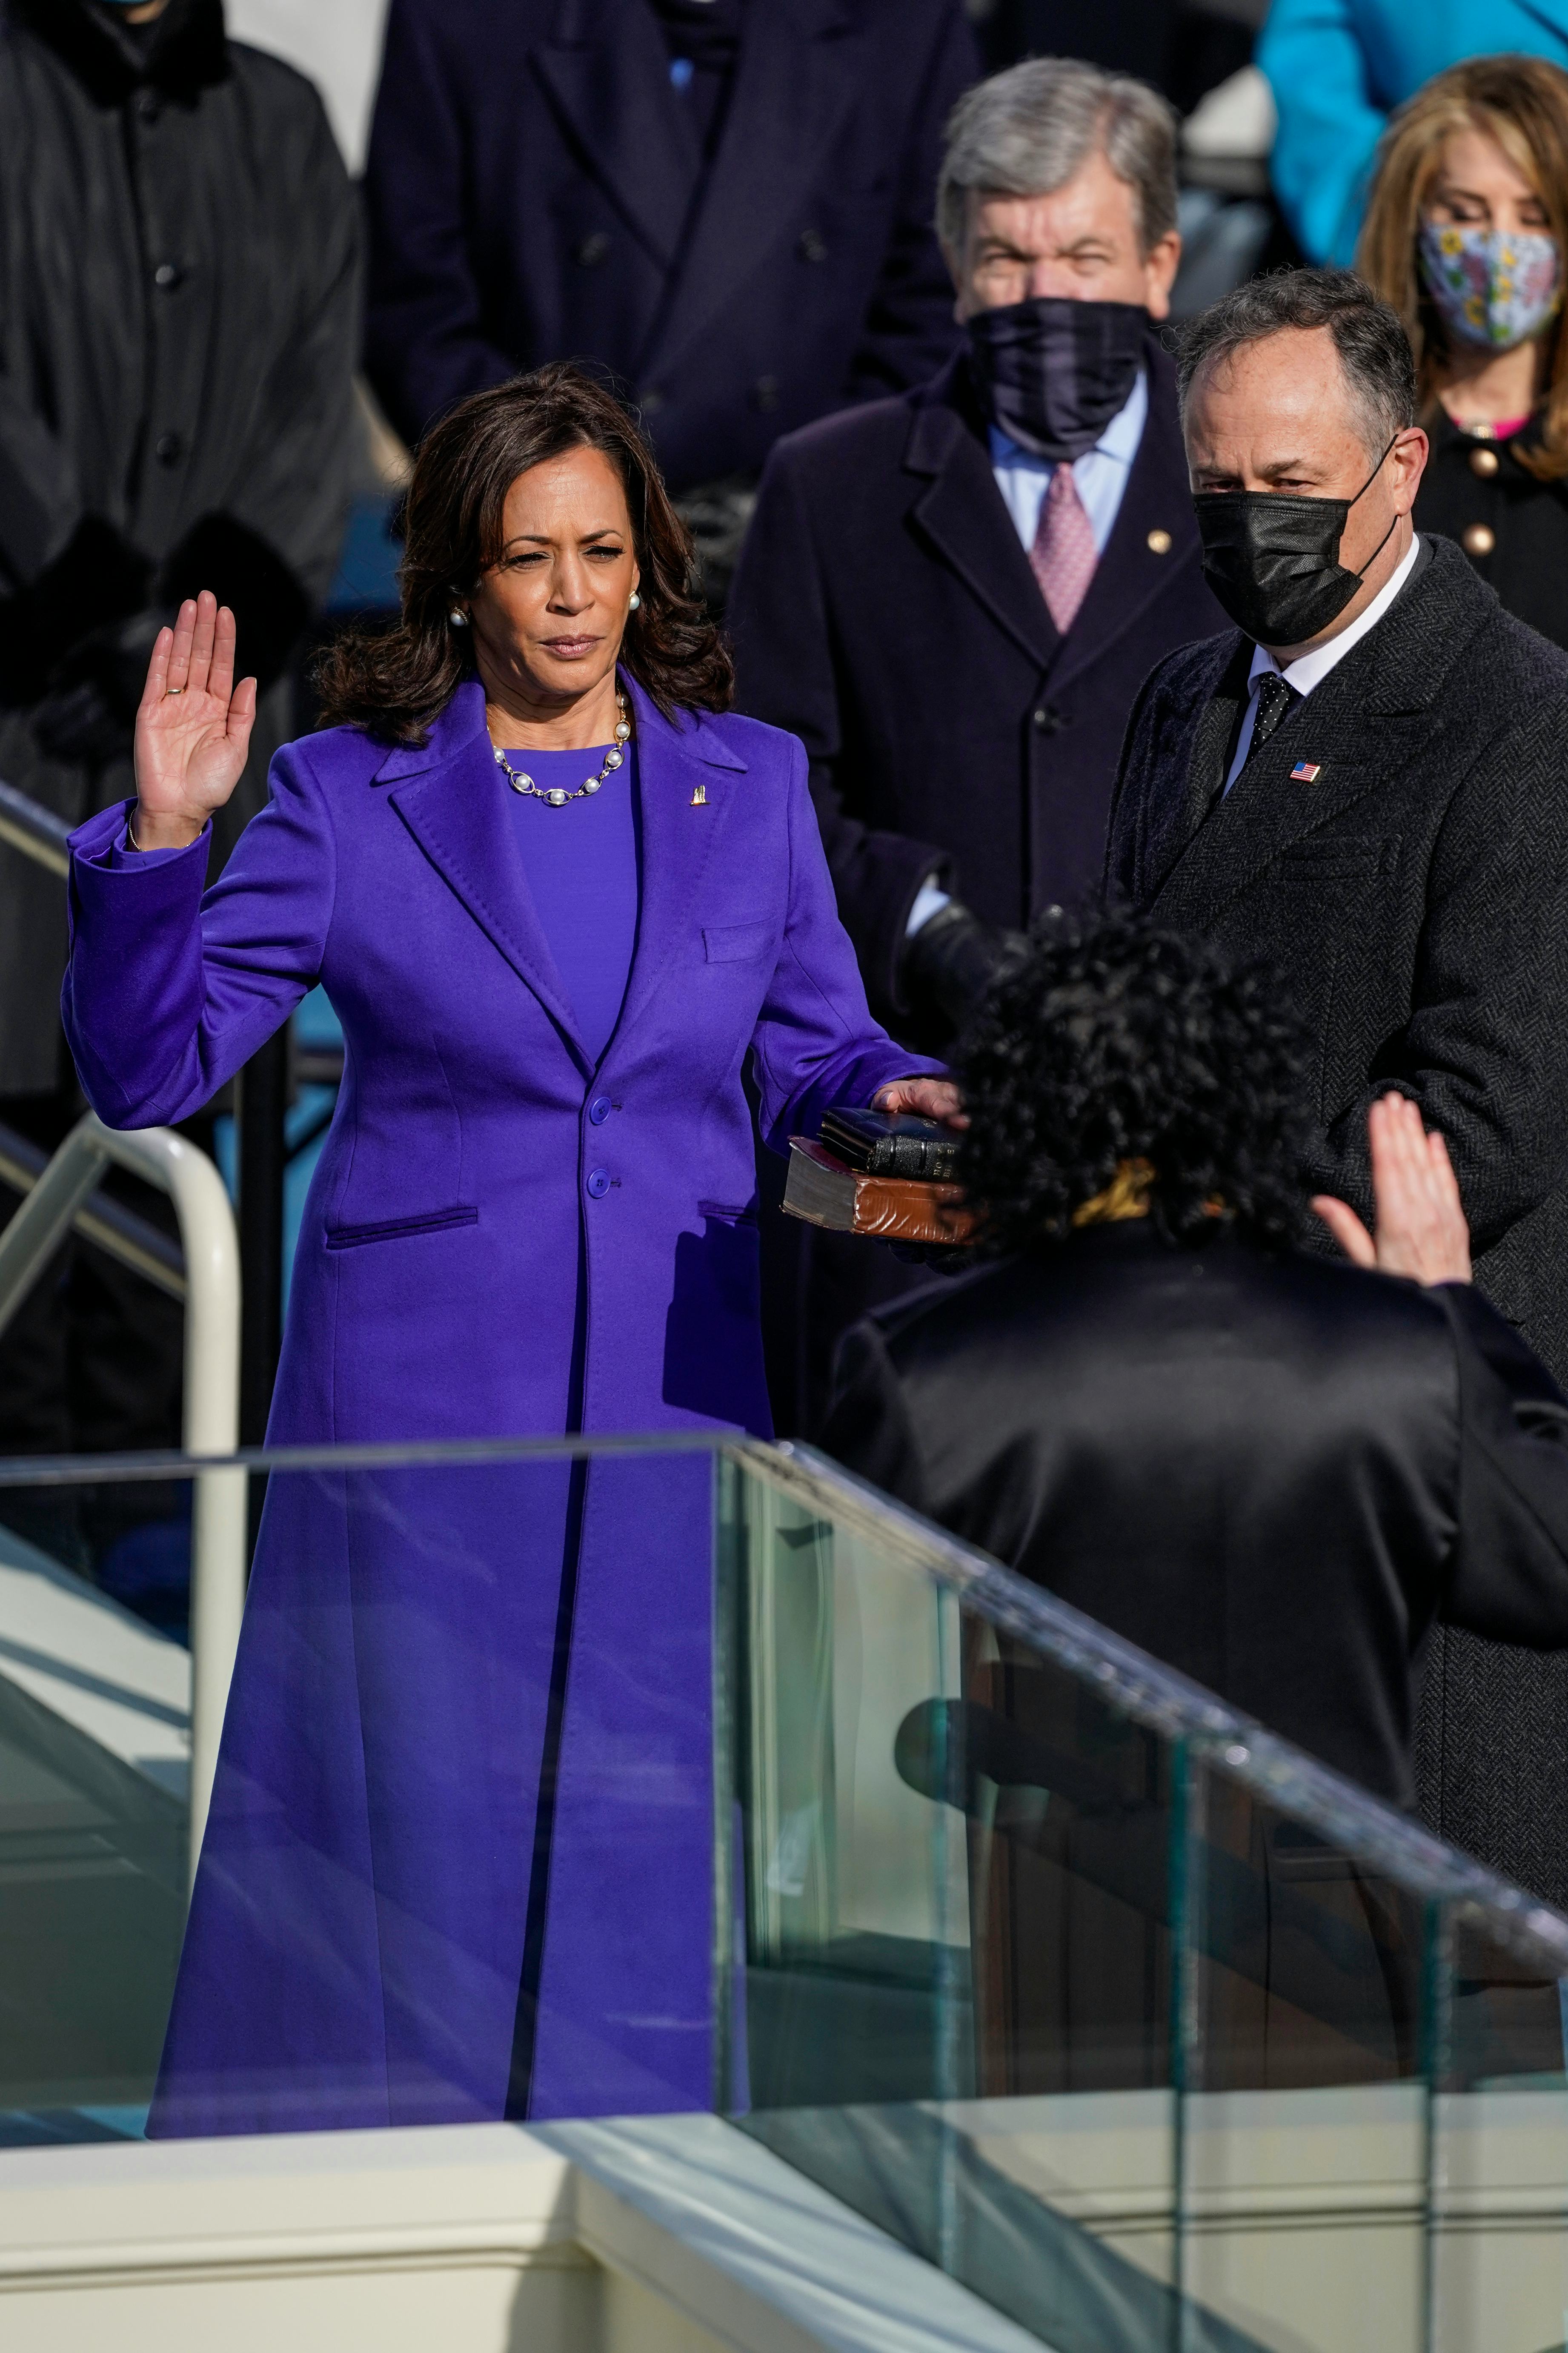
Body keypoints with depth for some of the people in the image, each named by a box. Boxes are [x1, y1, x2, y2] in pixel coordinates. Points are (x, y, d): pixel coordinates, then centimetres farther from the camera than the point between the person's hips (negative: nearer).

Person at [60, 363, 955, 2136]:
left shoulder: (747, 787, 8)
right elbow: (147, 1071, -3)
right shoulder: (352, 798, 1)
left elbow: (815, 1050, 15)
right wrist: (161, 838, -16)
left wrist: (900, 1101, -7)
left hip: (671, 1383, 2)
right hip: (424, 1378, -2)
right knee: (415, 1820, 0)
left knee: (644, 1835, 4)